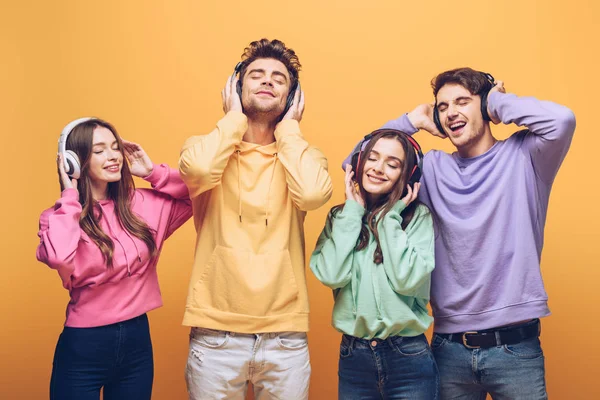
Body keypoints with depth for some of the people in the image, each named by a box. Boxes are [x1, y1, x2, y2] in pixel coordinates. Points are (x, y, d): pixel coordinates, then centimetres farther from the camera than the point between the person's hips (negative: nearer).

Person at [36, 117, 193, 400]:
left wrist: (152, 172, -2)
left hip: (138, 338, 3)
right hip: (83, 345, -3)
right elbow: (59, 258, -29)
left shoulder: (142, 204, 1)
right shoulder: (60, 216, -8)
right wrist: (70, 194, -17)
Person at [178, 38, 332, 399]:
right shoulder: (207, 147, 4)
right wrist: (235, 117, -4)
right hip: (215, 332, -1)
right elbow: (198, 170, -20)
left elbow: (312, 194, -17)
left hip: (284, 334, 1)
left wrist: (288, 128, -3)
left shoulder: (304, 156, 6)